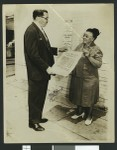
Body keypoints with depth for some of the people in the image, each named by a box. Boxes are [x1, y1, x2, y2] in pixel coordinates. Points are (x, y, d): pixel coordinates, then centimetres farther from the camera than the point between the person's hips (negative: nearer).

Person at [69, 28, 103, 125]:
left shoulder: (96, 50, -13)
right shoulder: (80, 46, 5)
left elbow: (99, 64, -19)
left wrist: (89, 56, -27)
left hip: (89, 78, -5)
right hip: (77, 76, 6)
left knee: (88, 98, 8)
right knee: (78, 95, 18)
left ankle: (89, 116, 28)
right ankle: (79, 112, 40)